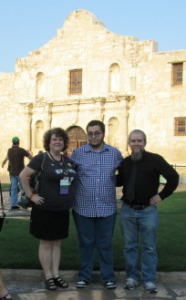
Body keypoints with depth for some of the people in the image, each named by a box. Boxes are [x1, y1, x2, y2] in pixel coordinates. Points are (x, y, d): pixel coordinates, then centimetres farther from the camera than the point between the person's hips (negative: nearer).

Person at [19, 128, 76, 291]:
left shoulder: (68, 160, 7)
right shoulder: (41, 158, -11)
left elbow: (72, 180, 22)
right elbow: (23, 175, -13)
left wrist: (69, 198, 10)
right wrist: (31, 195, -13)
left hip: (63, 209, 6)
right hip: (45, 209, -6)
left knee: (57, 242, 14)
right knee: (46, 243, 5)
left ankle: (56, 274, 24)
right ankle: (48, 277, 16)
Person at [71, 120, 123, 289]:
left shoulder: (115, 153, 2)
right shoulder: (77, 153, -1)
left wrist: (111, 184, 6)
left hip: (107, 207, 0)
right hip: (83, 207, 0)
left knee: (105, 244, 10)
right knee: (86, 243, 11)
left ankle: (108, 277, 24)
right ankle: (85, 276, 26)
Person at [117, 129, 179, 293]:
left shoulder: (155, 159, -9)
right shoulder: (125, 162, 5)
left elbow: (173, 177, -5)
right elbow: (119, 181, 19)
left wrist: (162, 195, -6)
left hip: (148, 211, -4)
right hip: (127, 211, 4)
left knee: (149, 247, 5)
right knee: (130, 246, 11)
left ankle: (149, 280, 16)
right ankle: (132, 277, 24)